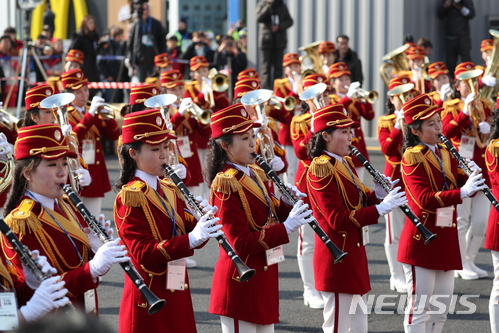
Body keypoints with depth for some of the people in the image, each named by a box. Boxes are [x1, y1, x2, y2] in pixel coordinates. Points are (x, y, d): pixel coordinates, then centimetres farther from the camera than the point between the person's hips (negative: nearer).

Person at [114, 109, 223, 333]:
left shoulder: (170, 190, 12)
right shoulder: (130, 197, -12)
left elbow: (187, 230, 7)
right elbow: (144, 254, -21)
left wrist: (203, 224, -16)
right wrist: (192, 239, -32)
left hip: (177, 293, 7)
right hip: (149, 299, -7)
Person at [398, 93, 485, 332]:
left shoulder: (446, 154, 10)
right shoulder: (412, 157, -12)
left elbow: (461, 187, 8)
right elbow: (424, 199, -23)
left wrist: (473, 177, -14)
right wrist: (462, 192, -32)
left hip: (446, 238, 7)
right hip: (421, 239, -7)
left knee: (441, 306, 12)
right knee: (419, 306, -3)